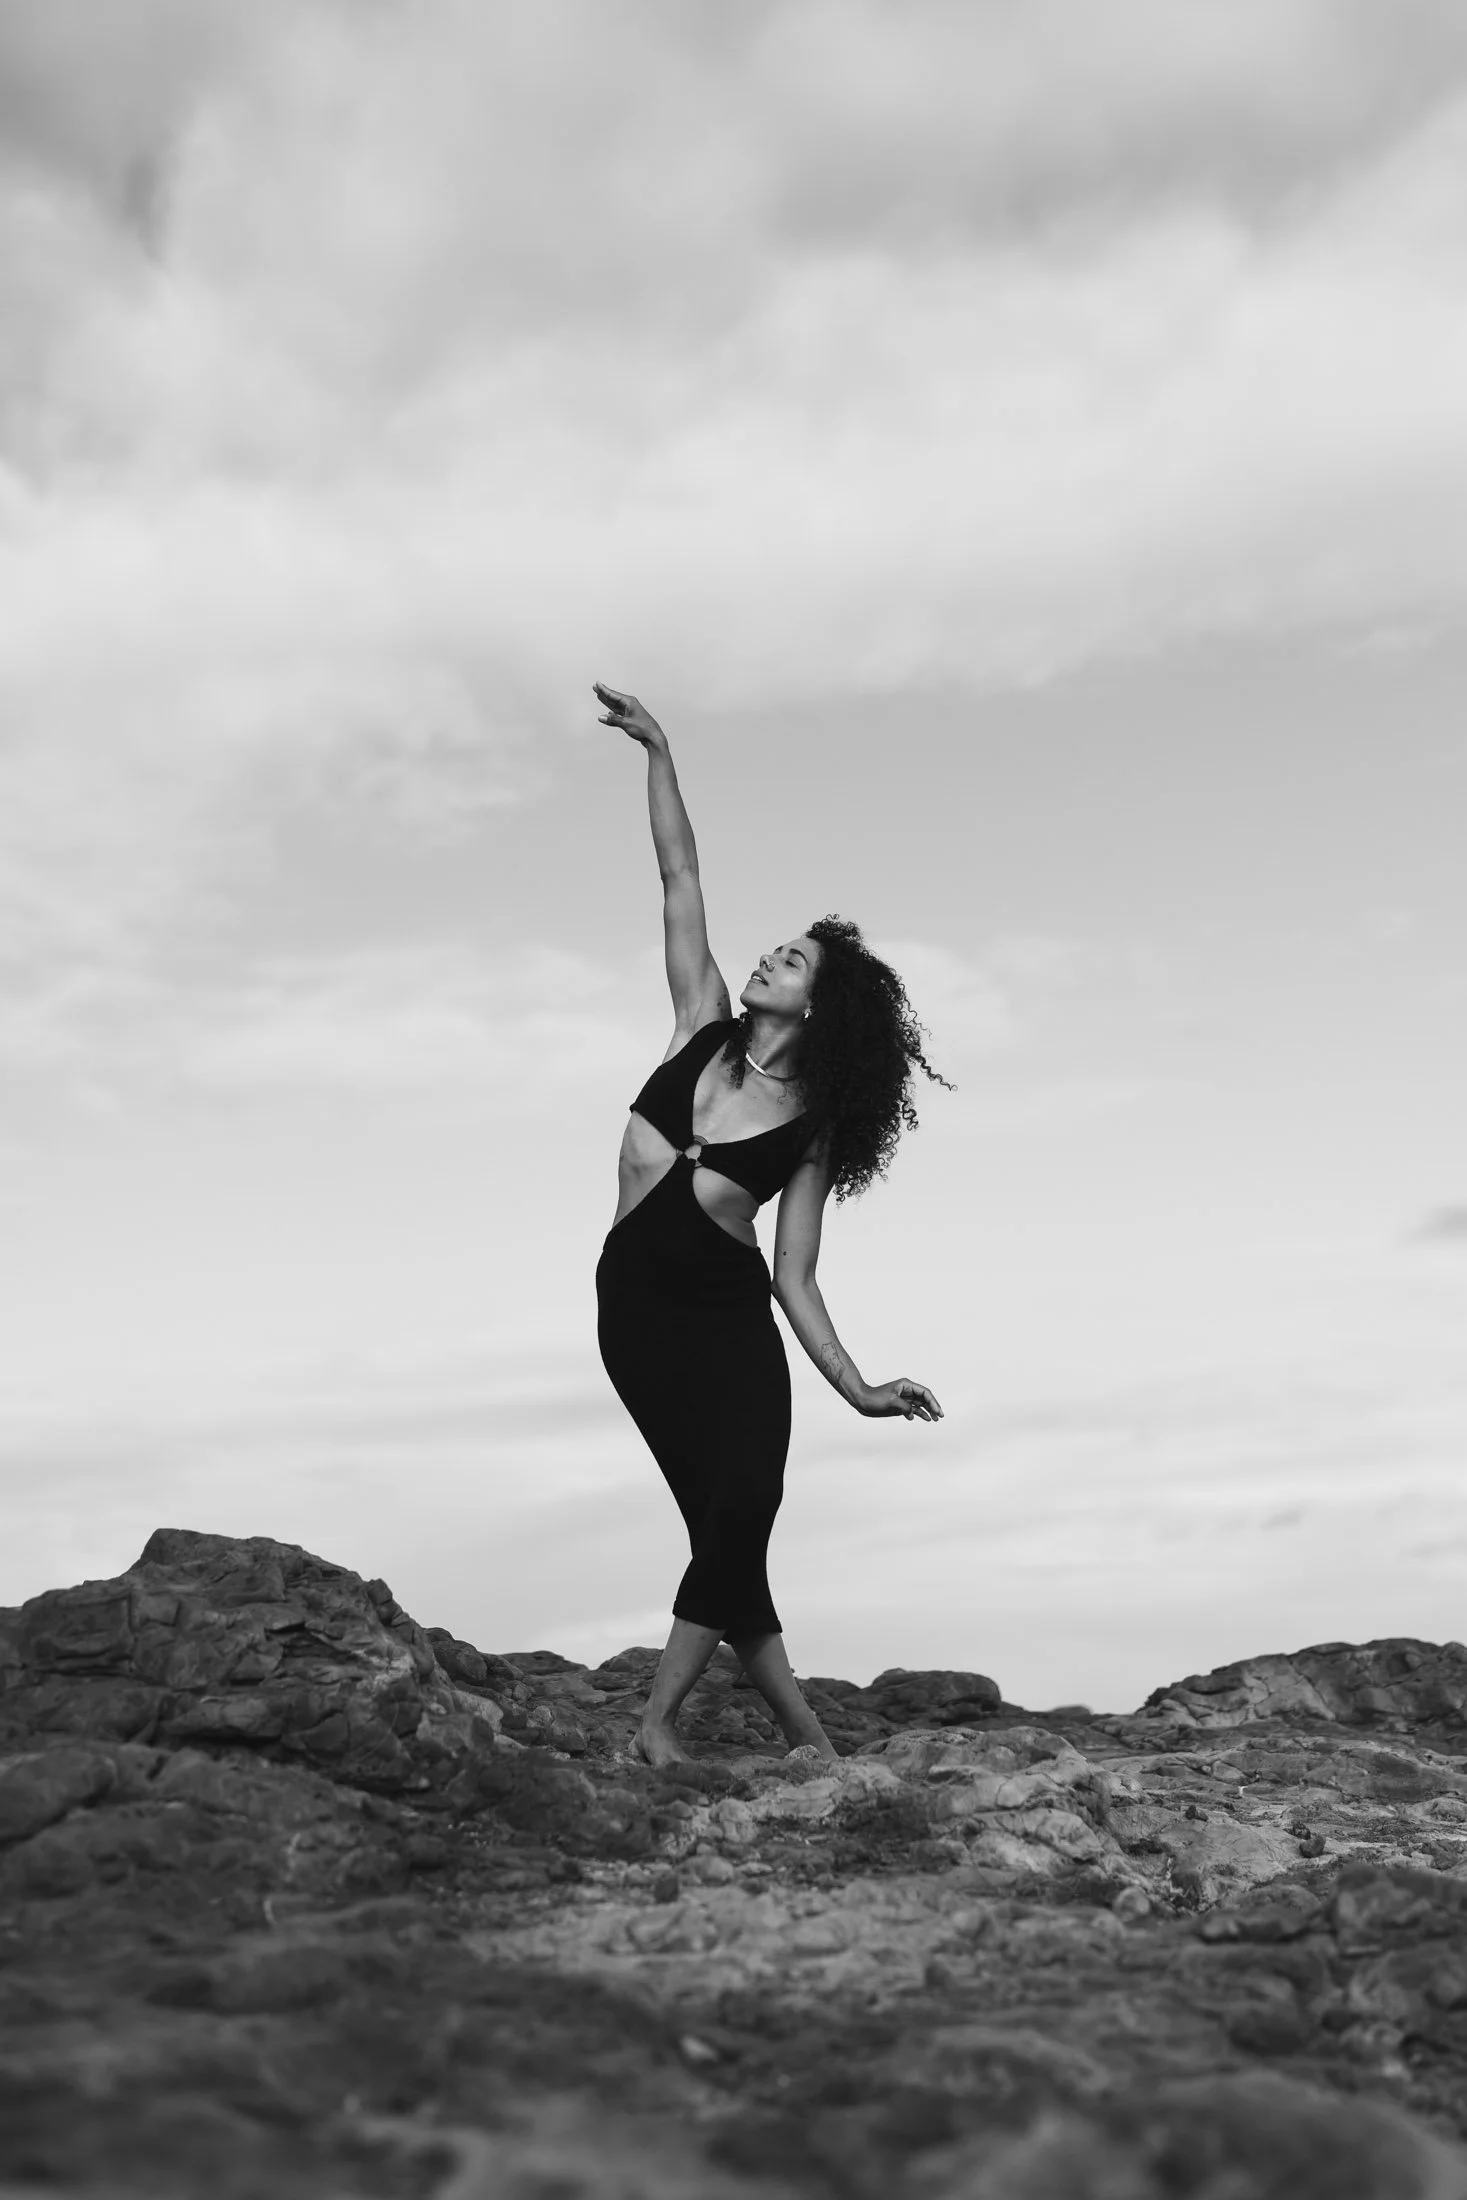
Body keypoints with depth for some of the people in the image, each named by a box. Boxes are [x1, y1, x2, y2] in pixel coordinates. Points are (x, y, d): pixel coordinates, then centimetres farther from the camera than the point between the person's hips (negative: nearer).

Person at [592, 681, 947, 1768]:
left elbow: (795, 1281, -1)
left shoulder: (813, 1129, 1)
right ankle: (803, 1728, 5)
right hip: (639, 1301, 0)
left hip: (731, 1313, 0)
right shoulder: (703, 1027, 5)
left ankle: (661, 1719, -2)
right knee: (722, 1518, -2)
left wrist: (856, 1386, -12)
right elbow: (682, 881, 5)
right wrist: (659, 755, 5)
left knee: (741, 1515, -13)